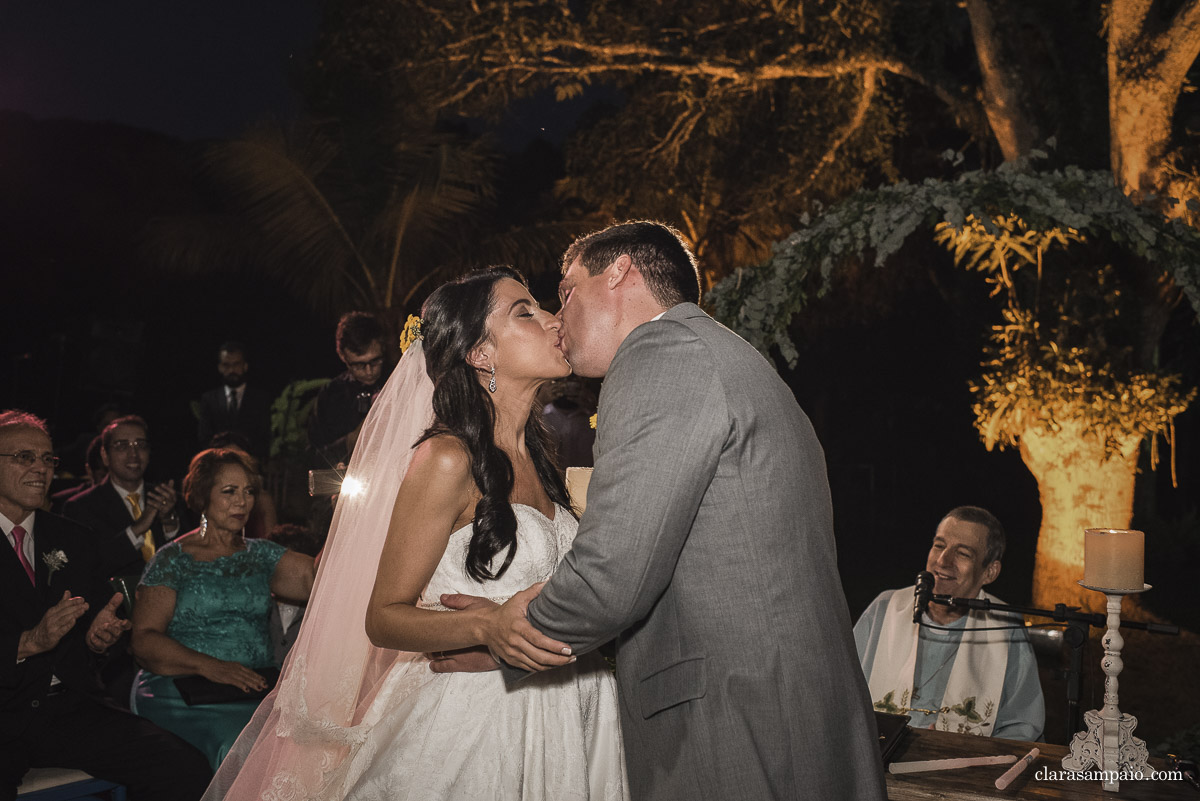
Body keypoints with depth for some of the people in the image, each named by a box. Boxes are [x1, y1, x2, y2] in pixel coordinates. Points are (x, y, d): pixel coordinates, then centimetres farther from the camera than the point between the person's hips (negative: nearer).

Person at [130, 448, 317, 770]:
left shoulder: (261, 555, 18)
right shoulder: (173, 559, 7)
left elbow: (313, 578, 1)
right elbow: (145, 640, -2)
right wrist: (210, 666, -17)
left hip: (257, 686, 4)